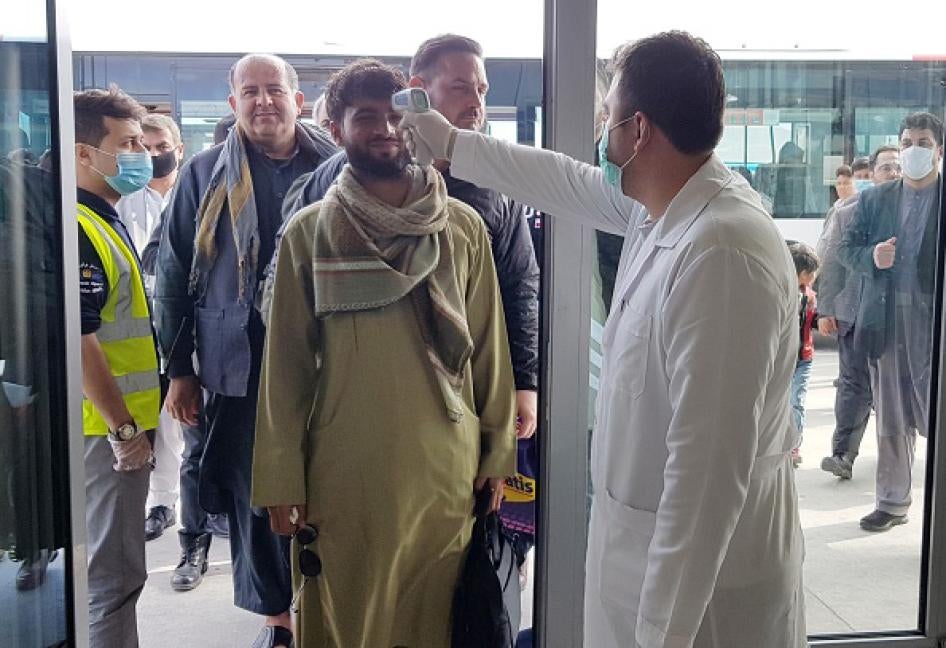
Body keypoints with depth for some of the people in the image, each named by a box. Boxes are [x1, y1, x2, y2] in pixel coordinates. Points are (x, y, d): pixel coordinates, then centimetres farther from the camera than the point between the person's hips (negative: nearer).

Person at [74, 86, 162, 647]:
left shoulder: (105, 221, 13)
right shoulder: (76, 229, -18)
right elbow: (76, 340, -24)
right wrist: (123, 429, -20)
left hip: (121, 422, 10)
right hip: (108, 427, -10)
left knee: (113, 568, 20)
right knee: (114, 576, 0)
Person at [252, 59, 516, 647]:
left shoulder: (463, 227, 2)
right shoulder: (308, 234, -1)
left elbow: (489, 344, 5)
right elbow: (287, 362, 0)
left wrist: (499, 449, 6)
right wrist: (281, 478, -1)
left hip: (447, 466, 1)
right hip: (343, 471, -1)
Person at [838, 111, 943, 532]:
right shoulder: (874, 199, 11)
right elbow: (846, 248, 11)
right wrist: (871, 257, -9)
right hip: (885, 322, 4)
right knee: (891, 420, 13)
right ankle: (892, 502, 24)